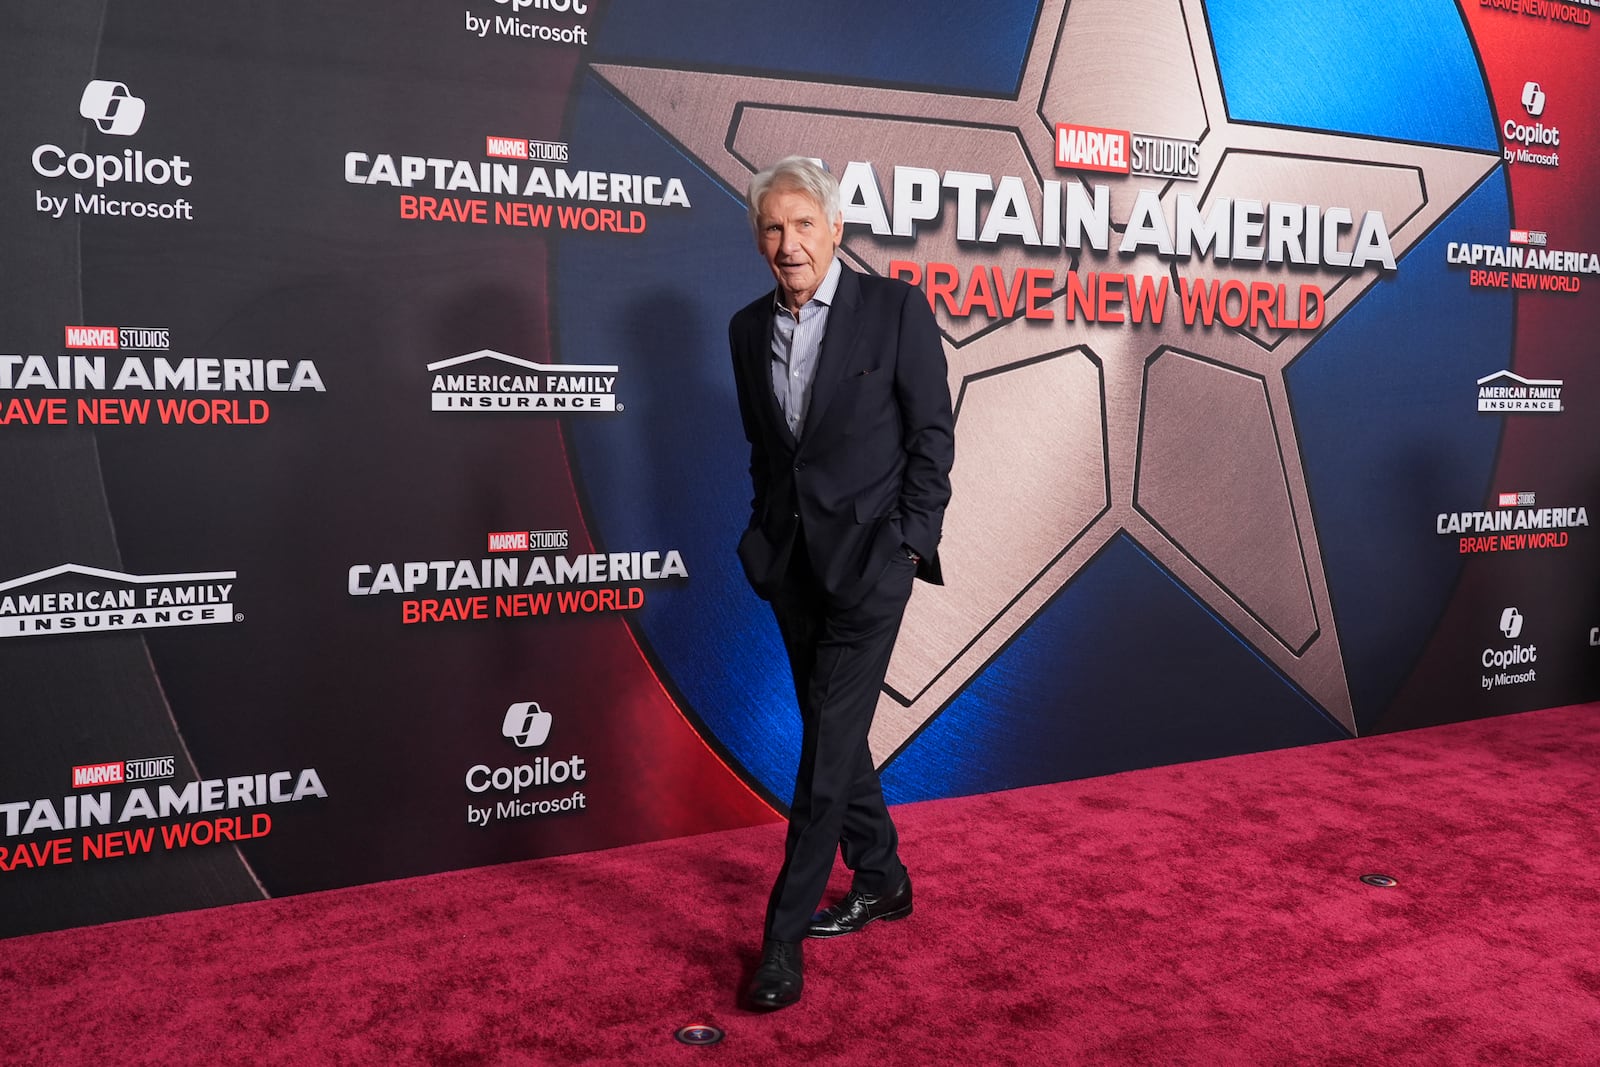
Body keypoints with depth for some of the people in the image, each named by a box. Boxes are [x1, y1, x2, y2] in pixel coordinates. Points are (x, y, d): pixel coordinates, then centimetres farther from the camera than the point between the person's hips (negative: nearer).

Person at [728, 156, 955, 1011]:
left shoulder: (895, 308, -7)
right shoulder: (748, 328, 7)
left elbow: (932, 434, -5)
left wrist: (912, 543, -9)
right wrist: (764, 537, 10)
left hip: (868, 556, -6)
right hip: (790, 558, 6)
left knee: (830, 743, -7)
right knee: (832, 732, 15)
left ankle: (784, 935, 2)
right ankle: (881, 879, 34)